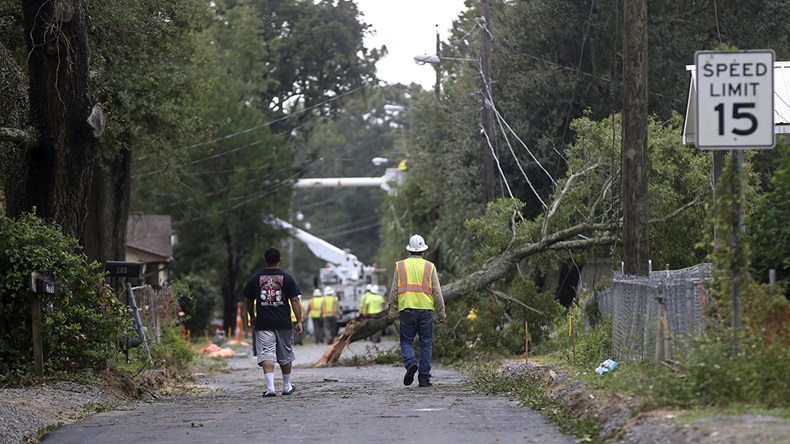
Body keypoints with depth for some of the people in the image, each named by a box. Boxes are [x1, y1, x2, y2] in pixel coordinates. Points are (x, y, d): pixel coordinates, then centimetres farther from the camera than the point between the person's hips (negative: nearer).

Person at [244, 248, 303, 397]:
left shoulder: (255, 278, 3)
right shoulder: (288, 278, 0)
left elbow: (249, 301, 12)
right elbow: (295, 301, -4)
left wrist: (252, 317, 28)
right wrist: (299, 322, -2)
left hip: (263, 323, 0)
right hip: (284, 323, 0)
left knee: (267, 355, -6)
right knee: (285, 356, 15)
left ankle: (270, 387, -21)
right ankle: (287, 387, 27)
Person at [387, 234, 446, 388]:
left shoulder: (400, 266, 5)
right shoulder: (430, 267, 4)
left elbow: (394, 291, 4)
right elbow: (437, 293, 3)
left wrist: (392, 312, 9)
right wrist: (441, 314, 9)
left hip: (407, 310, 0)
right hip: (426, 309, 0)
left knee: (406, 341, 9)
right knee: (426, 344, 6)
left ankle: (410, 363, -20)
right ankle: (424, 379, 4)